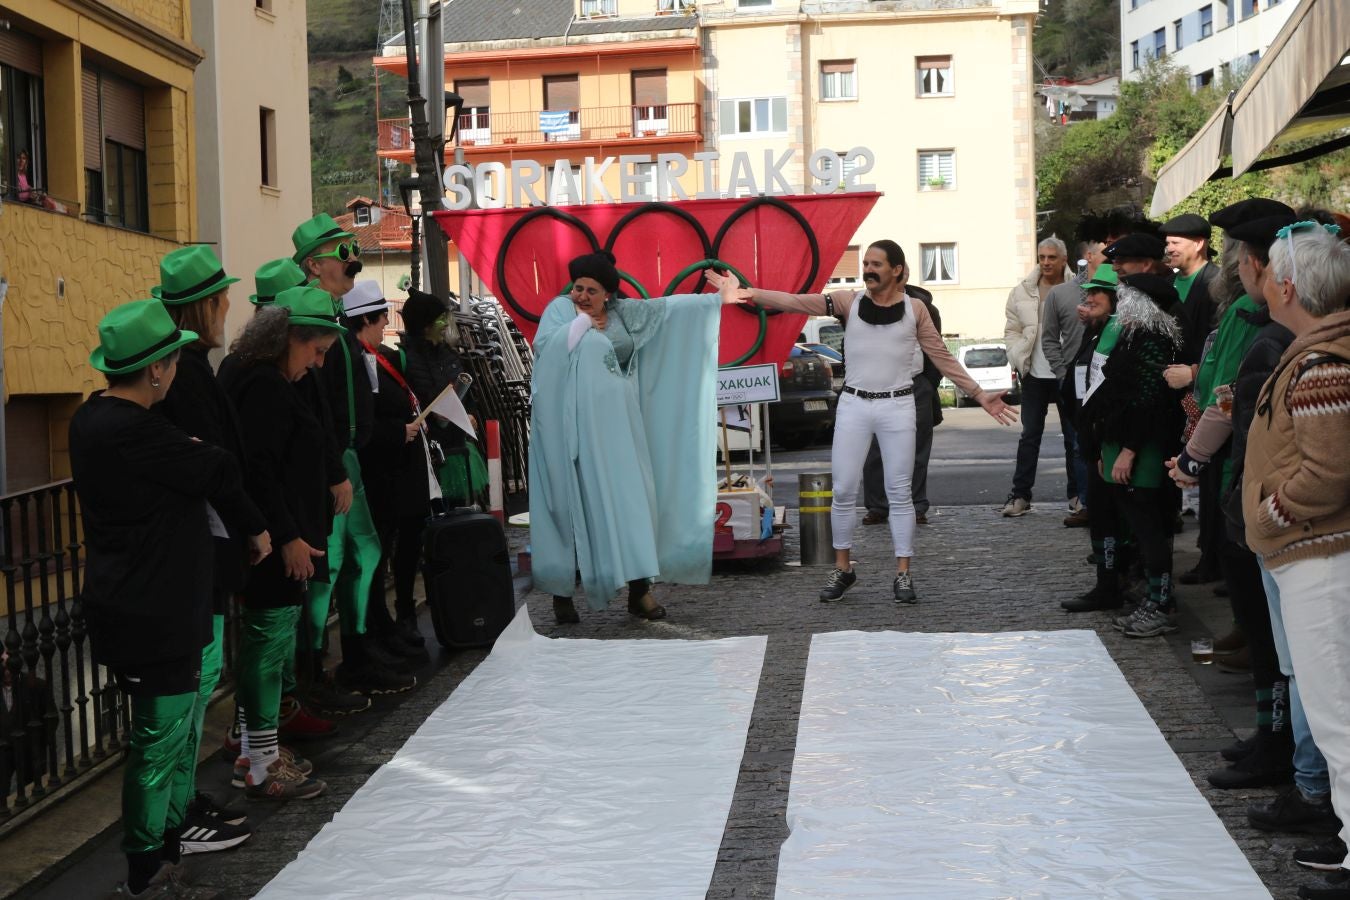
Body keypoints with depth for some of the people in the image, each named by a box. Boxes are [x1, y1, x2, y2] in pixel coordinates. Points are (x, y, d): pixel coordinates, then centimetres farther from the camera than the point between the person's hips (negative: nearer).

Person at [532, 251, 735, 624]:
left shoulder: (622, 312, 12)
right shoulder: (560, 309, 1)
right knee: (573, 503, -3)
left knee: (630, 500, 1)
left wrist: (718, 299, 14)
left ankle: (639, 587, 5)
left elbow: (668, 306, 14)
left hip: (617, 424, 4)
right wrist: (583, 322, -8)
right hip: (575, 426, -4)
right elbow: (545, 347, -15)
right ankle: (562, 592, 4)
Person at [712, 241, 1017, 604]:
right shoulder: (849, 302, -1)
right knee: (843, 491, 3)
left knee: (898, 492, 2)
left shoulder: (914, 309, 1)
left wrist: (979, 395, 3)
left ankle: (902, 574, 10)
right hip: (854, 404, 1)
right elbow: (795, 302, -11)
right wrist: (747, 293, -24)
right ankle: (842, 568, 17)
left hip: (897, 406, -1)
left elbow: (943, 358, 6)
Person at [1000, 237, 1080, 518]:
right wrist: (1020, 360, -2)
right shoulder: (1022, 292, 5)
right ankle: (1020, 494, 10)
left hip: (1066, 375, -2)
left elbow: (1081, 329, -6)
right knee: (1030, 434, 7)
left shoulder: (1072, 291, -6)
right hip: (1035, 374, 2)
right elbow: (1012, 330, 10)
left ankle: (1077, 494, 17)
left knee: (1073, 434, 8)